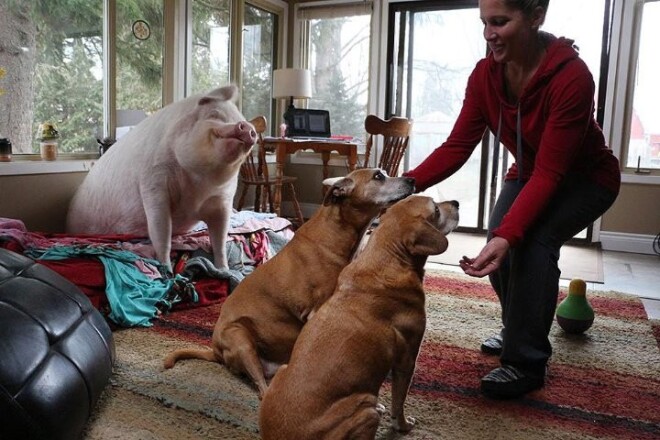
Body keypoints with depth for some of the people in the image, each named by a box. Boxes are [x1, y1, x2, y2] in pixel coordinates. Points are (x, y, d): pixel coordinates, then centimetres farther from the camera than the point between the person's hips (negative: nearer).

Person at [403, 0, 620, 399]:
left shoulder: (571, 77, -34)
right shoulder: (486, 74, -17)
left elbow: (549, 173, -36)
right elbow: (456, 147, -20)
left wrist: (509, 234, -48)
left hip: (586, 178, -5)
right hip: (529, 173, 5)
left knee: (534, 239, -28)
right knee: (498, 244, -12)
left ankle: (527, 362, -13)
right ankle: (519, 328, 18)